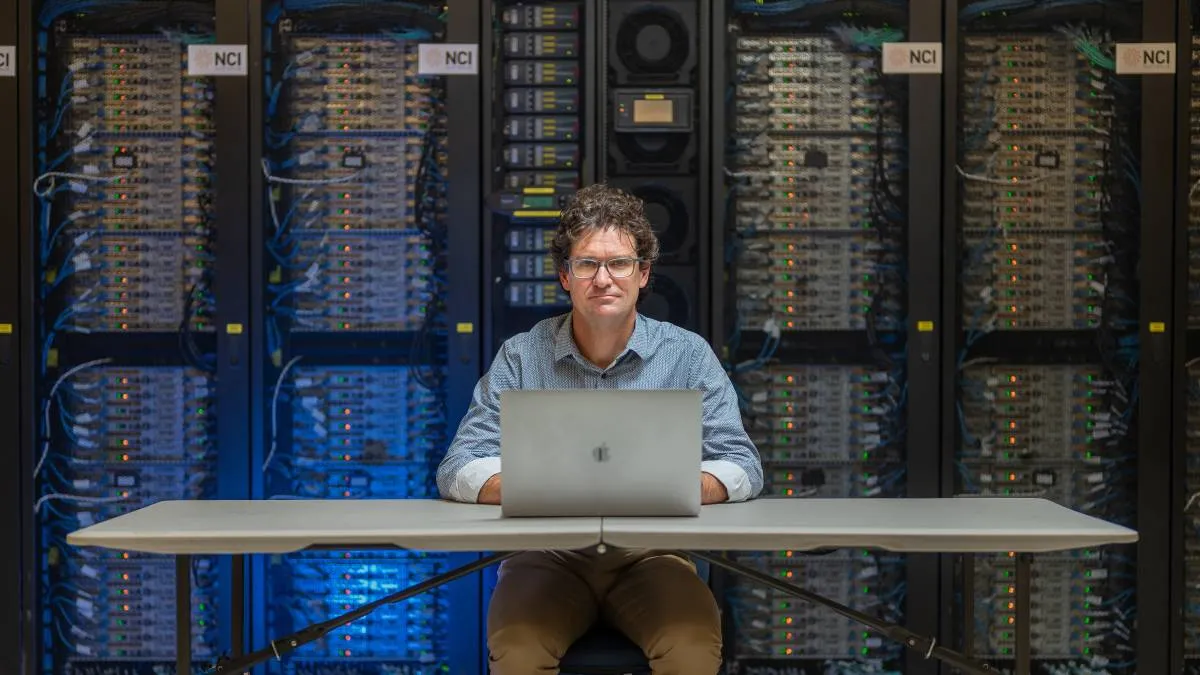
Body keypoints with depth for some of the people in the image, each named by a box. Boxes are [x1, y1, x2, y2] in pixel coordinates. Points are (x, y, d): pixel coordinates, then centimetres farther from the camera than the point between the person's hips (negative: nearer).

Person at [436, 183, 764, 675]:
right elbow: (459, 470, -2)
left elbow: (741, 466, -1)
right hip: (547, 555, 0)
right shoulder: (520, 357, 2)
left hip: (651, 554, 1)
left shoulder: (688, 355, 3)